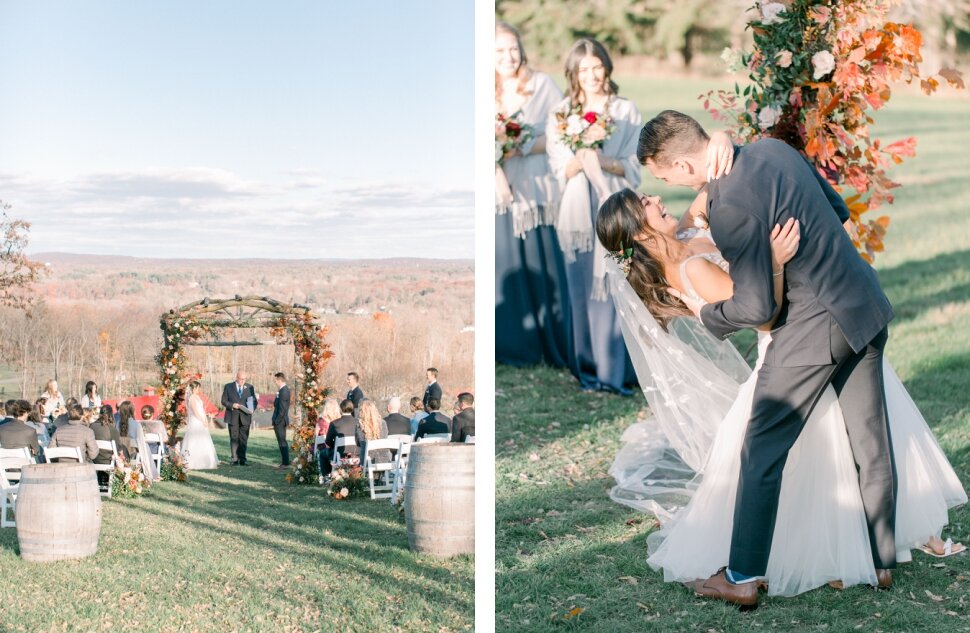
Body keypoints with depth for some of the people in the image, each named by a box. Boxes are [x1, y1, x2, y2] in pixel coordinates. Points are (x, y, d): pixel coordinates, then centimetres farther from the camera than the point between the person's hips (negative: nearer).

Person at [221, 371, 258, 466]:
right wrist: (232, 405, -16)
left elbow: (254, 400, 9)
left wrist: (252, 409, -11)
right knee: (234, 439, 1)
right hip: (233, 417, -1)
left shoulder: (250, 387, 8)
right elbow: (224, 401, 3)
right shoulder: (228, 387, 4)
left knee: (244, 439, 1)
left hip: (245, 416, 1)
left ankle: (242, 459, 5)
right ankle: (234, 459, 4)